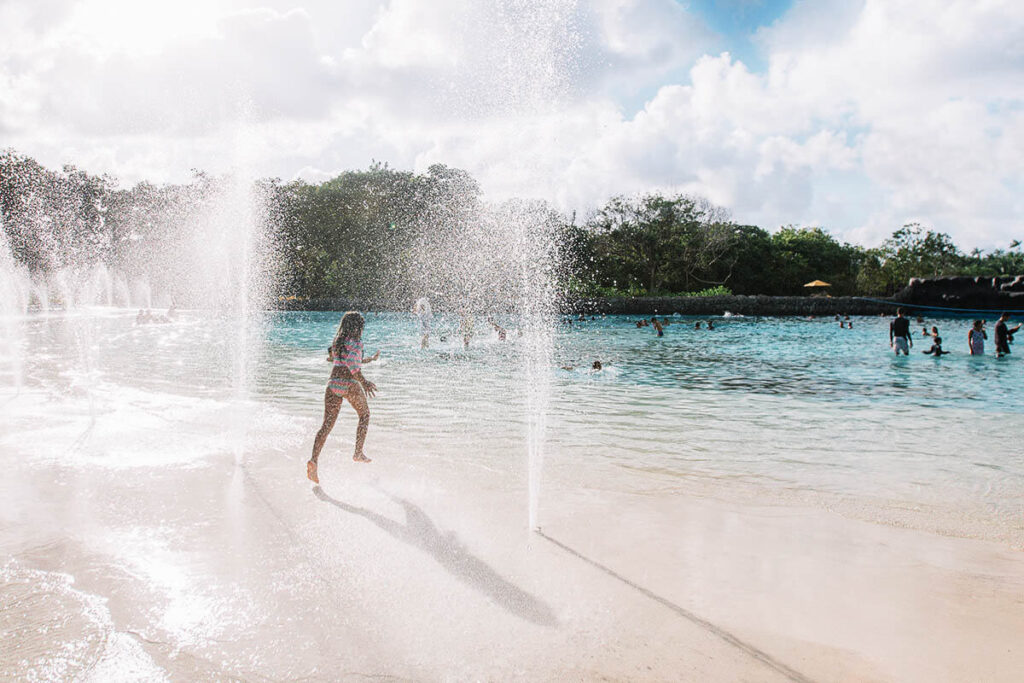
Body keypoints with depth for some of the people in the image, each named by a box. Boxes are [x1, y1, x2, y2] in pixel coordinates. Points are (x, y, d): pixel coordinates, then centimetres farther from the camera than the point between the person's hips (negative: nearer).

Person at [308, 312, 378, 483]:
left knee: (327, 424, 1)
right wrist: (364, 382, -19)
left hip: (333, 384, 6)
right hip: (350, 385, -6)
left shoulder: (337, 341, 19)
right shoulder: (355, 341, -6)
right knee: (364, 415, 20)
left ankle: (314, 460, -17)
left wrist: (369, 359, 43)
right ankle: (358, 453, 21)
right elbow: (352, 365, -19)